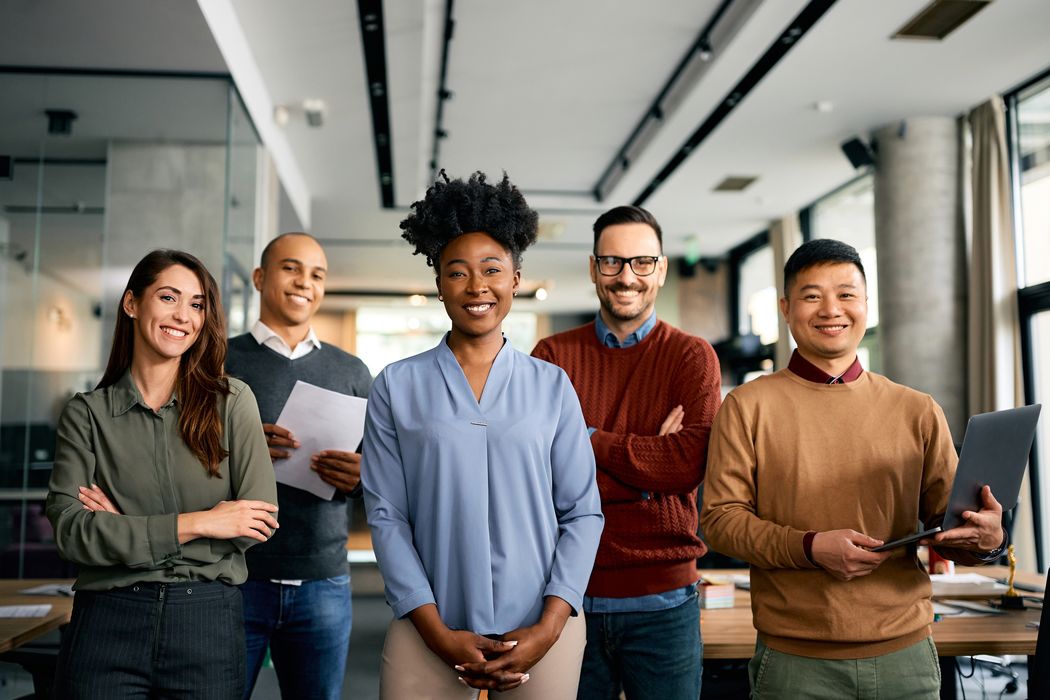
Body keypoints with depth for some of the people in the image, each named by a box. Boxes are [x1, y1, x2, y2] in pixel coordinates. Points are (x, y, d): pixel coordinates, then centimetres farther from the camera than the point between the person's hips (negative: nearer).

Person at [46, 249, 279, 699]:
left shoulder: (231, 401, 0)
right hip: (106, 623, 0)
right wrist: (194, 524, -15)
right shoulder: (86, 413, 3)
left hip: (209, 623, 0)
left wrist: (127, 530, -8)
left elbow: (261, 518, -6)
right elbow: (69, 530, -8)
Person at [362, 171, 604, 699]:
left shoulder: (551, 386, 3)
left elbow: (583, 512, 2)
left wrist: (549, 627, -7)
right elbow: (386, 516, -1)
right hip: (430, 634, 0)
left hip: (542, 631, 1)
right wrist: (438, 633, -7)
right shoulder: (397, 387, 1)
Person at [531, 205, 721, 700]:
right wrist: (649, 461, -14)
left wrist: (588, 439, -11)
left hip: (662, 600, 0)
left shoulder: (692, 356, 0)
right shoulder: (552, 356, 2)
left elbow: (689, 462, -15)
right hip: (570, 594, 1)